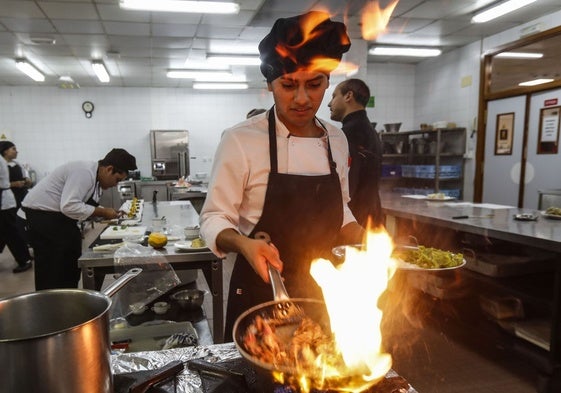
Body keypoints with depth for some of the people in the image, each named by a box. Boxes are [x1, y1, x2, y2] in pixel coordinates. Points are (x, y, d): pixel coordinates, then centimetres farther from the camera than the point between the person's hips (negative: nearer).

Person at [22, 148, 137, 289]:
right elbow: (69, 206, -32)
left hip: (58, 214, 10)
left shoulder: (94, 175, 5)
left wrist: (105, 212, -2)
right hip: (42, 214, -10)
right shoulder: (85, 172, -25)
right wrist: (102, 212, -23)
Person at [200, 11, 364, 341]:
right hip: (262, 293, -4)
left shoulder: (337, 140, 1)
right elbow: (215, 220, -11)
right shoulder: (241, 140, -16)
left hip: (323, 292, 5)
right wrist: (243, 244, -31)